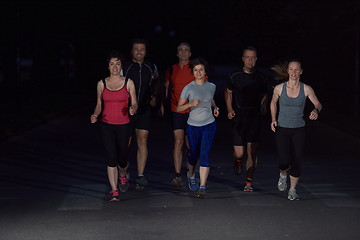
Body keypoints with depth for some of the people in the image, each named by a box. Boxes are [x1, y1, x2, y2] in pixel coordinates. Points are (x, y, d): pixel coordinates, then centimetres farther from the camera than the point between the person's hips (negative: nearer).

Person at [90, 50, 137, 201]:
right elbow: (99, 105, 10)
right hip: (106, 125, 0)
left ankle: (122, 176, 42)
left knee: (122, 158, 7)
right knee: (111, 157, -10)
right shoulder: (101, 84, 4)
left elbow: (134, 103, 2)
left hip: (123, 125, 0)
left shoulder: (128, 83, 1)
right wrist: (95, 115, -9)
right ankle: (114, 191, -2)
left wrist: (132, 109, -20)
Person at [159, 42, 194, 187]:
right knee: (178, 141, -9)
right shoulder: (172, 69, 7)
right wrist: (162, 104, 17)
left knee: (189, 144, 7)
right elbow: (166, 87, 20)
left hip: (192, 111, -1)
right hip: (176, 110, 1)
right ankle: (177, 176, -9)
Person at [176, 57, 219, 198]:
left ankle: (202, 187, -13)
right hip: (193, 126, -1)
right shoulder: (188, 88, -5)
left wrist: (215, 107, 6)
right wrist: (191, 104, -22)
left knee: (204, 155, -12)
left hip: (209, 125, 1)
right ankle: (191, 175, 43)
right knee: (194, 155, 10)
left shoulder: (211, 86, 4)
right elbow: (179, 108, -6)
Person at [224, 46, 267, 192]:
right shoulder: (235, 76, 1)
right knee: (239, 152, -4)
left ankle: (249, 181, 4)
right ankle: (238, 161, 34)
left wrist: (263, 105, -1)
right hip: (238, 117, -1)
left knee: (252, 150, -6)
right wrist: (229, 109, 2)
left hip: (254, 116, 1)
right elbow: (228, 93, 15)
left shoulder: (260, 78, 5)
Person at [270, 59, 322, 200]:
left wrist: (316, 111, -20)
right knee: (284, 162, -12)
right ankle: (283, 175, 25)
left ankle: (292, 190, 21)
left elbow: (318, 104, 2)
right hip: (282, 130, -1)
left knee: (296, 162, 0)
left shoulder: (306, 89, -6)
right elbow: (273, 103, 13)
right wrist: (273, 119, 2)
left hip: (299, 130, 1)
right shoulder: (279, 88, -5)